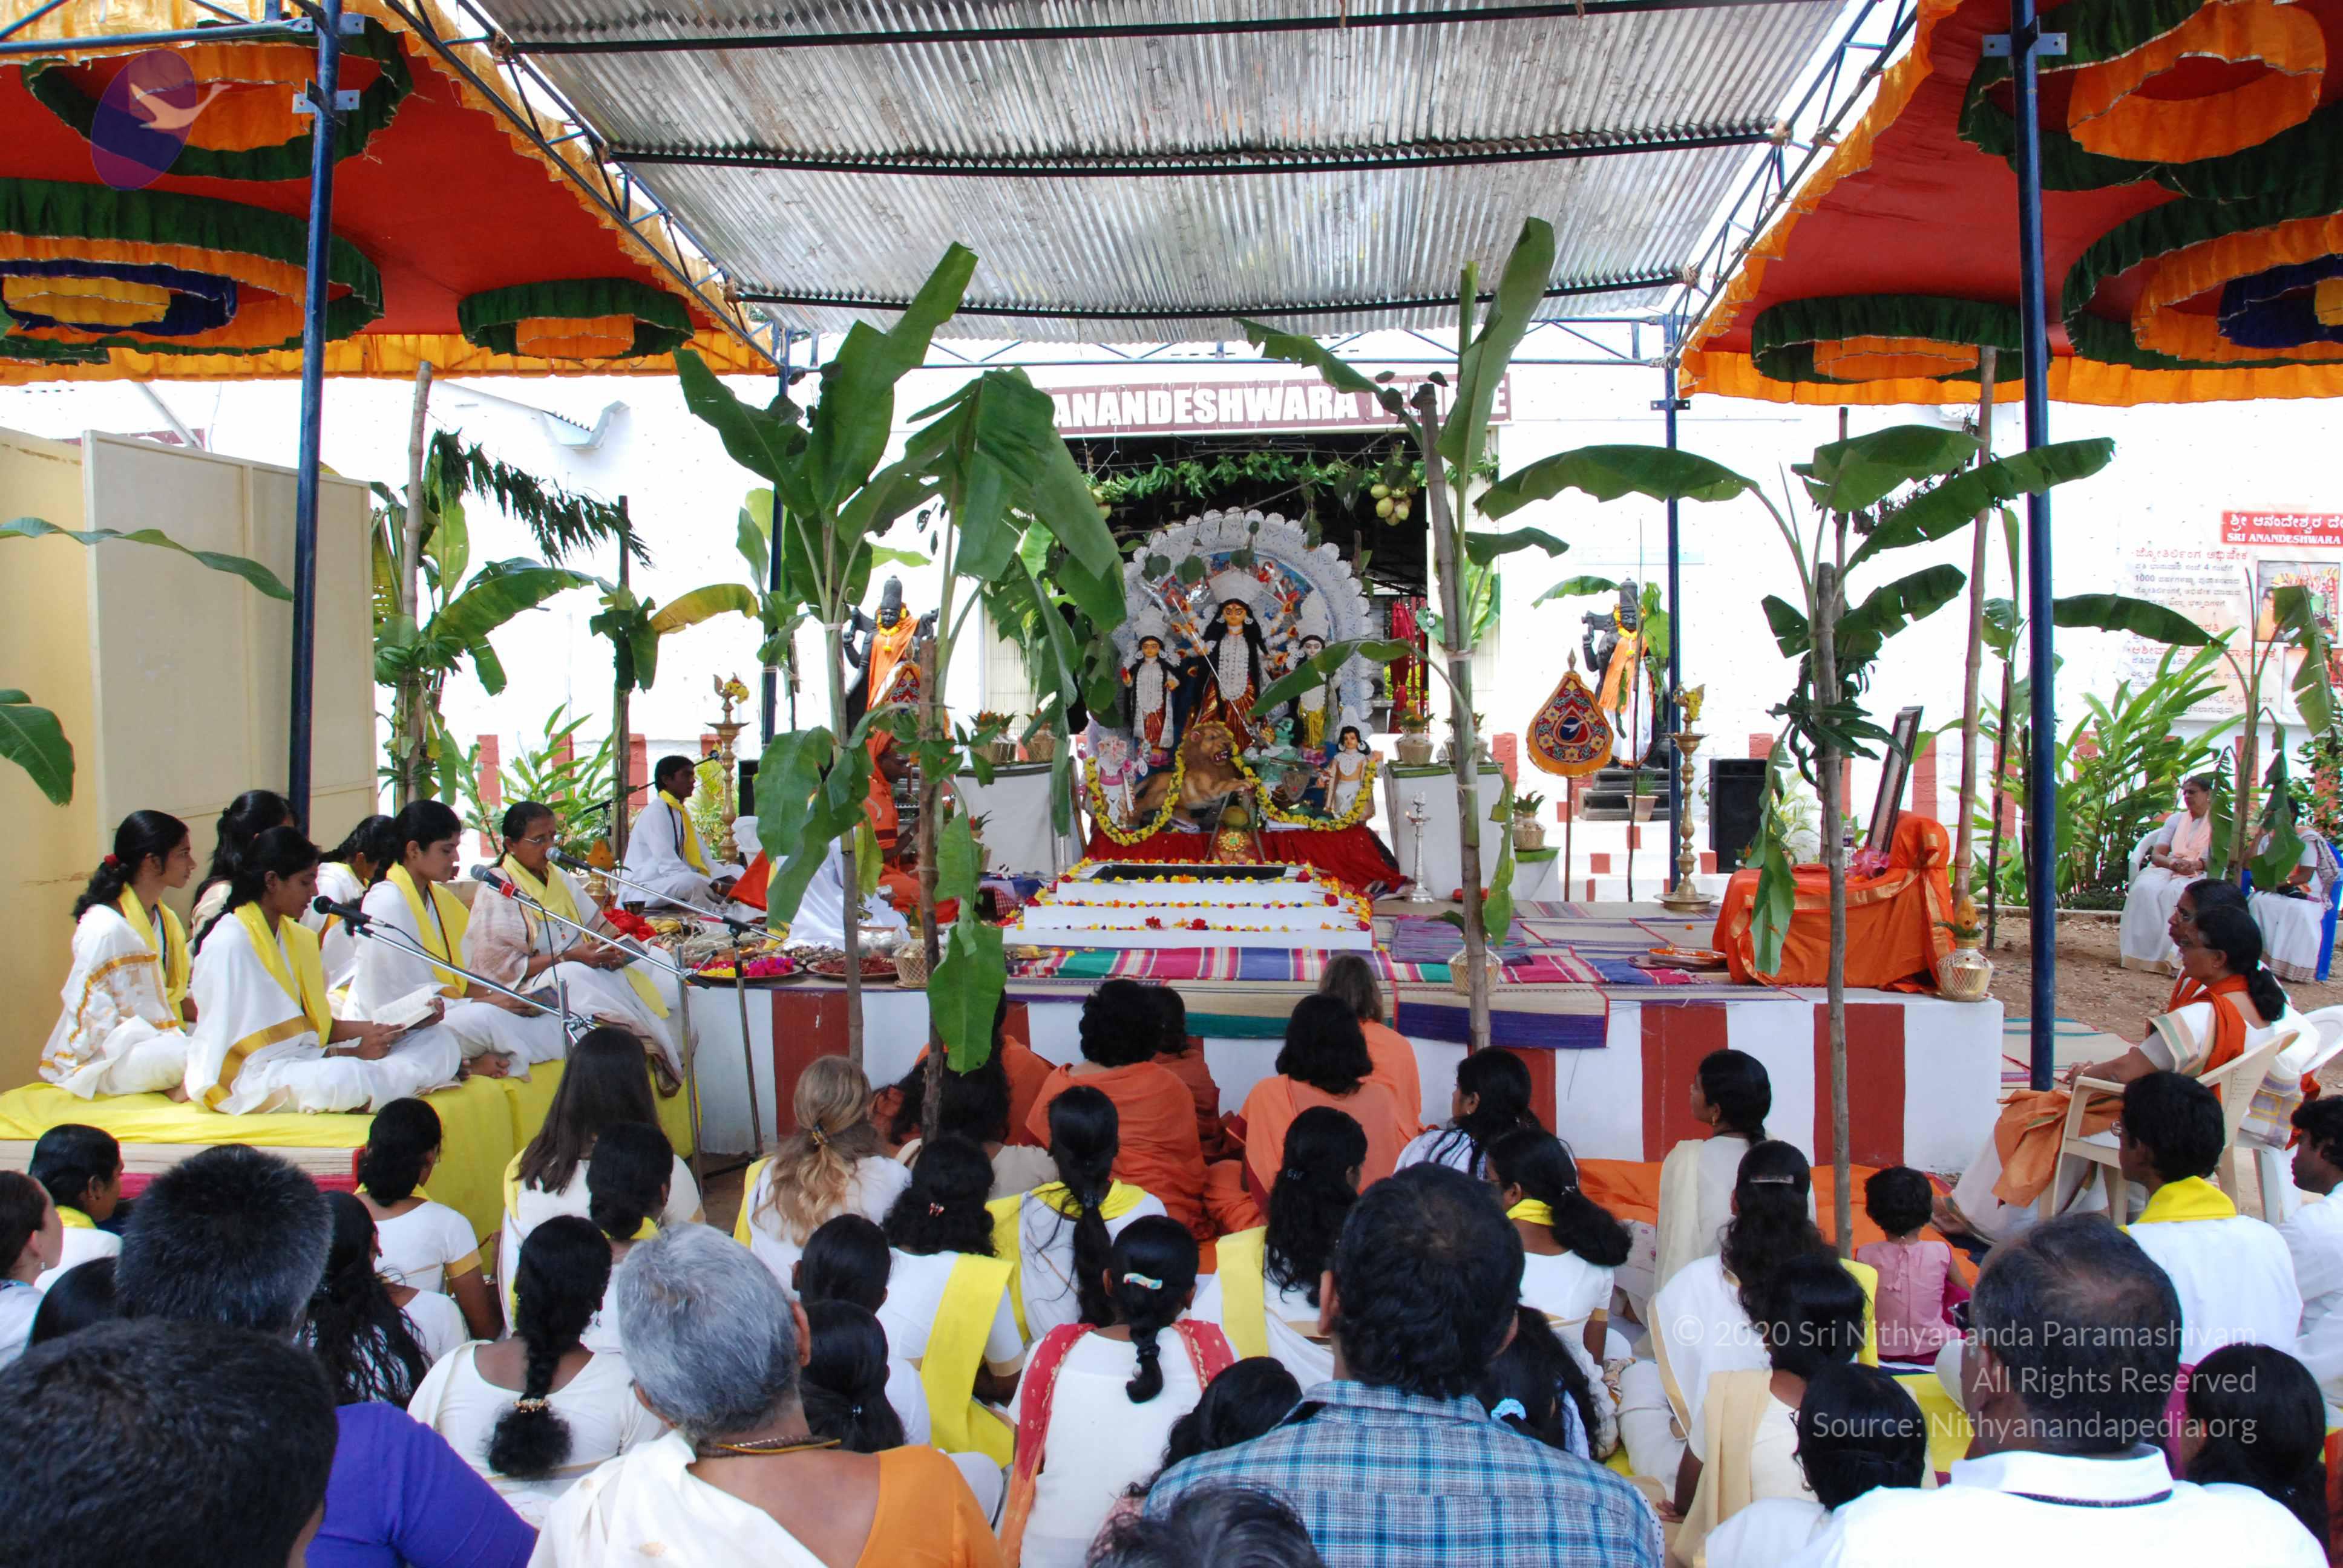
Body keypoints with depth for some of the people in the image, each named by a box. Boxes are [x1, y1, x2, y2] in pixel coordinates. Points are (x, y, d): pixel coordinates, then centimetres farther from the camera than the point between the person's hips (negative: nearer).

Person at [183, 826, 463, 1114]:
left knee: (439, 1040, -7)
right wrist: (350, 1053, -18)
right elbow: (261, 1047, -16)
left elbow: (318, 1023, 11)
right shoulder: (229, 944, -12)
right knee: (343, 1079, -42)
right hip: (244, 1077, -9)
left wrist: (377, 1030, -6)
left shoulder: (300, 938, 15)